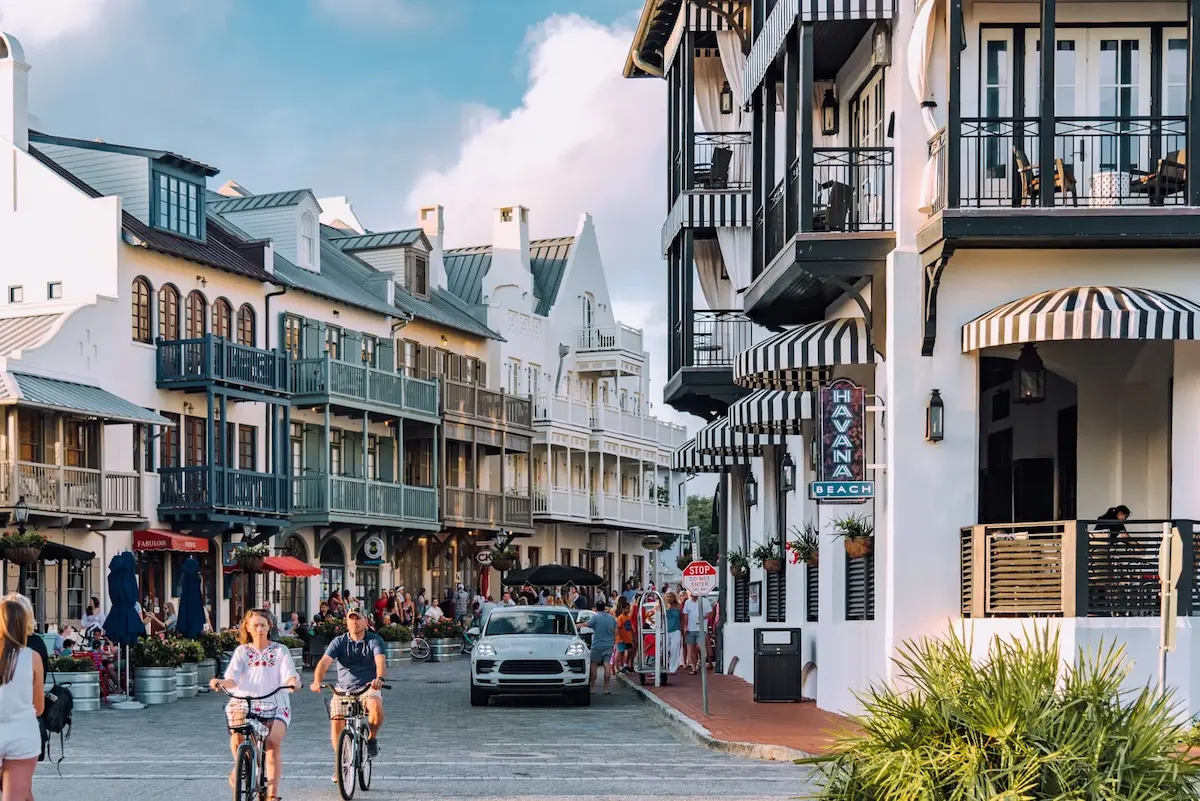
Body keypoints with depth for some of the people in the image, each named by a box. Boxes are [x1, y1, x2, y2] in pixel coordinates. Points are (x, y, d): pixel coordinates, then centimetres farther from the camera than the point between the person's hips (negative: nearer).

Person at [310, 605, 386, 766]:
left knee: (376, 706, -34)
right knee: (336, 721, -20)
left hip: (368, 688, -2)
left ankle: (372, 738, -6)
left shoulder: (374, 640, 0)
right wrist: (317, 681, -32)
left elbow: (381, 660, -19)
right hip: (343, 690, 2)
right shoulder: (339, 642, 4)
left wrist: (380, 678, -42)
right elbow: (325, 662, -11)